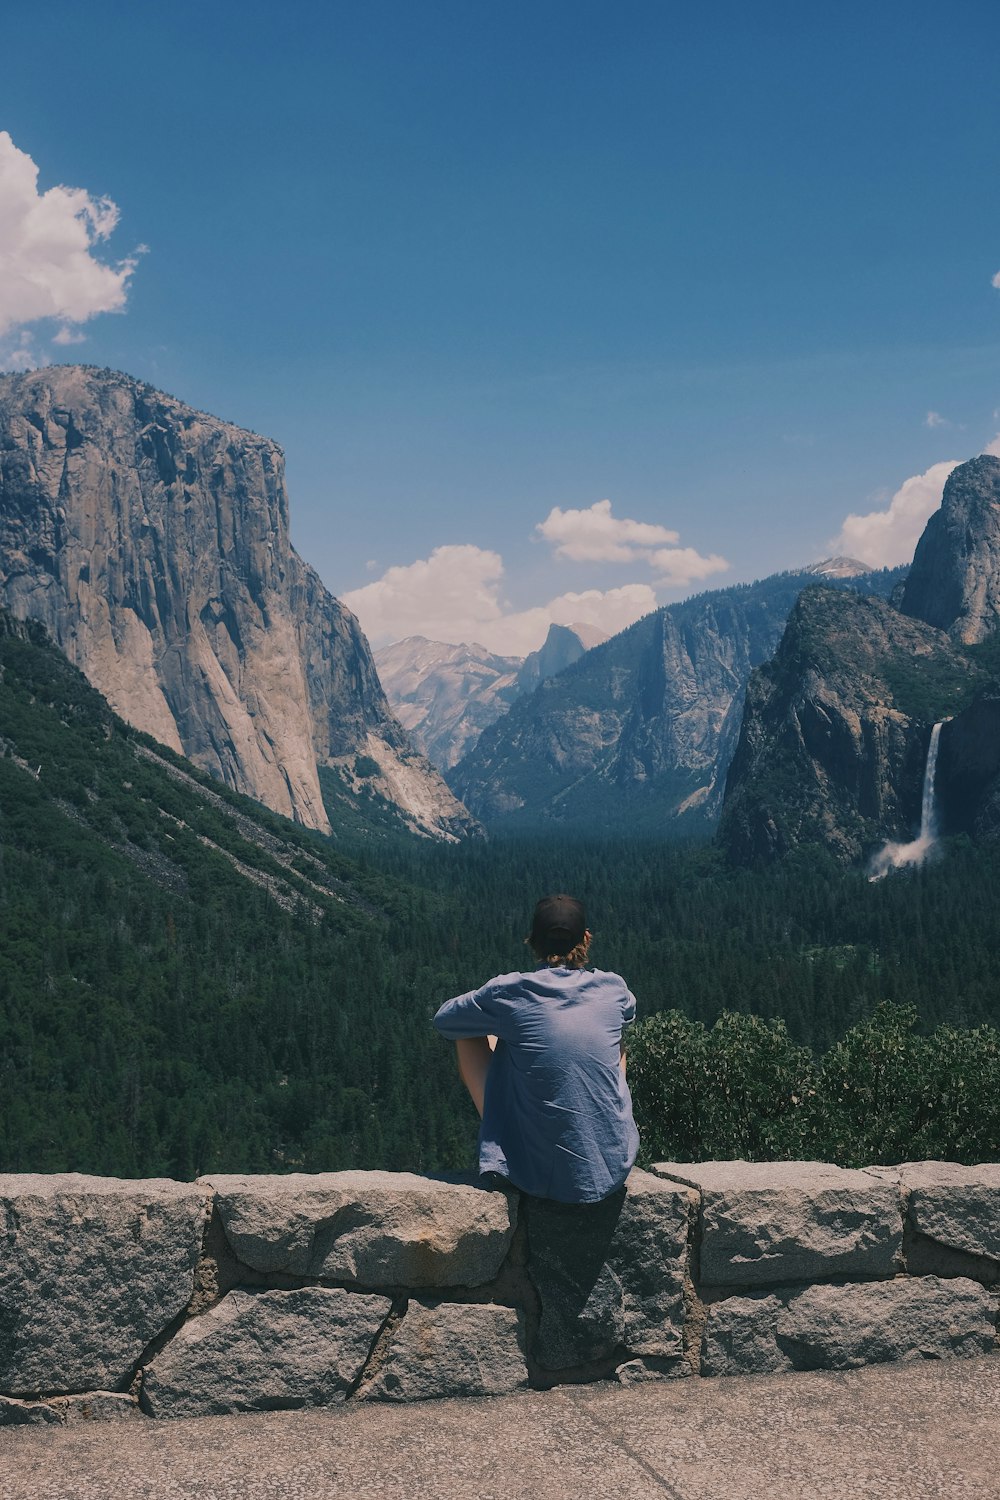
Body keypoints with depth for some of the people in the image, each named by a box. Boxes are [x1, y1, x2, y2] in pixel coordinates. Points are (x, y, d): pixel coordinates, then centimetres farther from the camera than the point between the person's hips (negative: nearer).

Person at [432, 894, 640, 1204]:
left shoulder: (511, 991, -9)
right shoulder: (614, 988, -1)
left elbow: (443, 1019, 9)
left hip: (535, 1175, -2)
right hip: (612, 1170, 3)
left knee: (469, 1036, 13)